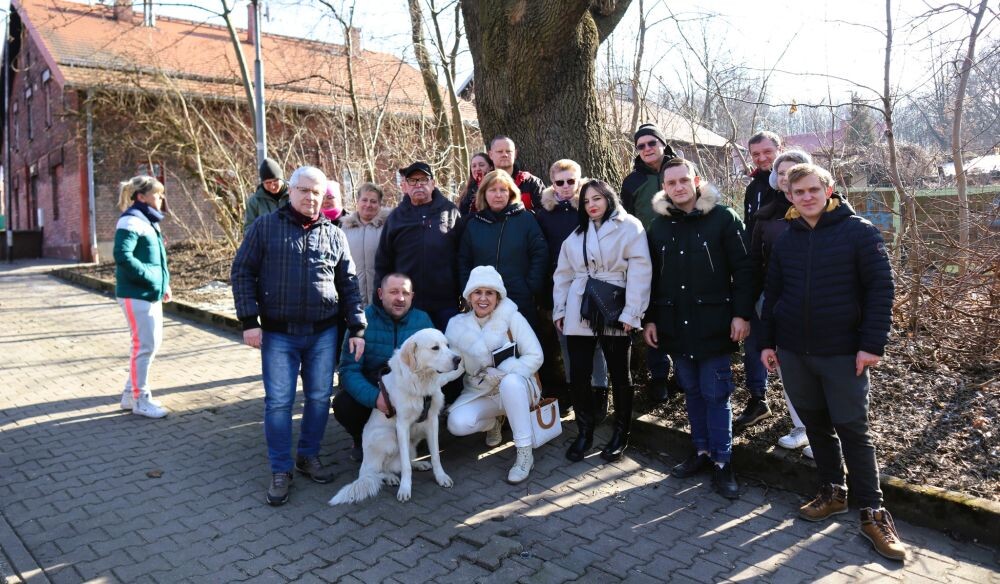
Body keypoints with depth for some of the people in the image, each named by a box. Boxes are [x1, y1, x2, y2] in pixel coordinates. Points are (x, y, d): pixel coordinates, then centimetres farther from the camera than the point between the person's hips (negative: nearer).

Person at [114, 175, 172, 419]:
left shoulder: (148, 221, 15)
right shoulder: (131, 221, -14)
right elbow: (123, 256, -24)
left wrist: (164, 284, 10)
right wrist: (150, 278, -20)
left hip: (151, 293, 10)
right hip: (136, 294, -10)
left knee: (153, 342, 14)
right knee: (144, 344, -3)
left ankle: (132, 393, 26)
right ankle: (140, 399, 9)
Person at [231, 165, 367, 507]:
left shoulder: (334, 235, 7)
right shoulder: (265, 227, 1)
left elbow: (348, 285, 8)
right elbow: (242, 273, -1)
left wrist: (357, 328, 2)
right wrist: (249, 321, -9)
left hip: (324, 332, 2)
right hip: (278, 333, -2)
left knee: (320, 397, 9)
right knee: (278, 402, 1)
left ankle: (309, 456, 28)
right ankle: (281, 470, 15)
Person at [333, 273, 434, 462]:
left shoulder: (423, 319, -4)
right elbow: (349, 370, -17)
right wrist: (374, 397, -34)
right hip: (369, 393, -1)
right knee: (343, 404, -29)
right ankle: (362, 440, 7)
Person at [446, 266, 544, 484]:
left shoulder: (512, 318, -11)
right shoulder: (458, 325, -4)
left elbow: (535, 357, -14)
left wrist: (500, 373, -25)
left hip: (515, 388, -2)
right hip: (479, 393, 3)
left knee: (510, 381, -38)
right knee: (457, 423, -25)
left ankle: (525, 453, -24)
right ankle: (494, 422, 11)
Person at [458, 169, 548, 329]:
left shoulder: (526, 219, 3)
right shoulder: (473, 224, 11)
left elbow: (540, 254, -1)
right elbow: (464, 262, 12)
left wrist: (532, 287, -8)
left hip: (521, 302, -2)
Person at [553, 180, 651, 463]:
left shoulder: (629, 226, -1)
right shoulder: (576, 234, 16)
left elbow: (639, 270, -9)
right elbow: (563, 274, 14)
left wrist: (631, 312, -15)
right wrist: (559, 309, 6)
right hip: (579, 312, 4)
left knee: (619, 374, 8)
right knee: (578, 374, 4)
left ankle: (620, 435, 23)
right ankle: (584, 432, 20)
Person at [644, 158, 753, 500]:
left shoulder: (722, 218, -4)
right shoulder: (659, 226, 8)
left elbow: (742, 269, -6)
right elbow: (652, 277, 12)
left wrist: (741, 314, -11)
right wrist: (651, 319, 9)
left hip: (713, 323, -4)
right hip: (676, 325, 4)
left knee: (715, 393, 0)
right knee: (692, 391, 13)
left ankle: (722, 462, 12)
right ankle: (702, 451, 26)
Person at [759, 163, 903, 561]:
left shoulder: (859, 231, -6)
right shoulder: (785, 240, 7)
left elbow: (880, 288, -9)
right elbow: (772, 294, 11)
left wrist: (873, 344, -14)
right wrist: (767, 343, 9)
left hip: (844, 352, -4)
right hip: (793, 352, 4)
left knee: (853, 431, 1)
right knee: (816, 426, 14)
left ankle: (873, 513, 14)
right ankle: (832, 492, 30)